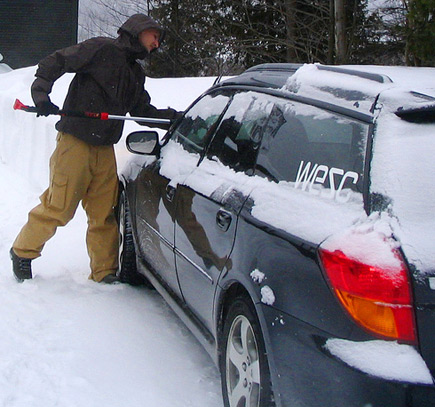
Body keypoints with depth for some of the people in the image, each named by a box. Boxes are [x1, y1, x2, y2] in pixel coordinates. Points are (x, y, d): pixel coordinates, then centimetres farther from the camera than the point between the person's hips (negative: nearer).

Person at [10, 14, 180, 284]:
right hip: (75, 142, -7)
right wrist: (41, 94, -20)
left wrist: (175, 117, 7)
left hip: (105, 149, 7)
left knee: (105, 213, 5)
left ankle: (105, 273, 13)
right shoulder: (102, 49, -5)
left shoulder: (136, 74, 20)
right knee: (59, 208, -5)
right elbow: (54, 63, -8)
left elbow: (144, 112, 20)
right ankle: (23, 252, 15)